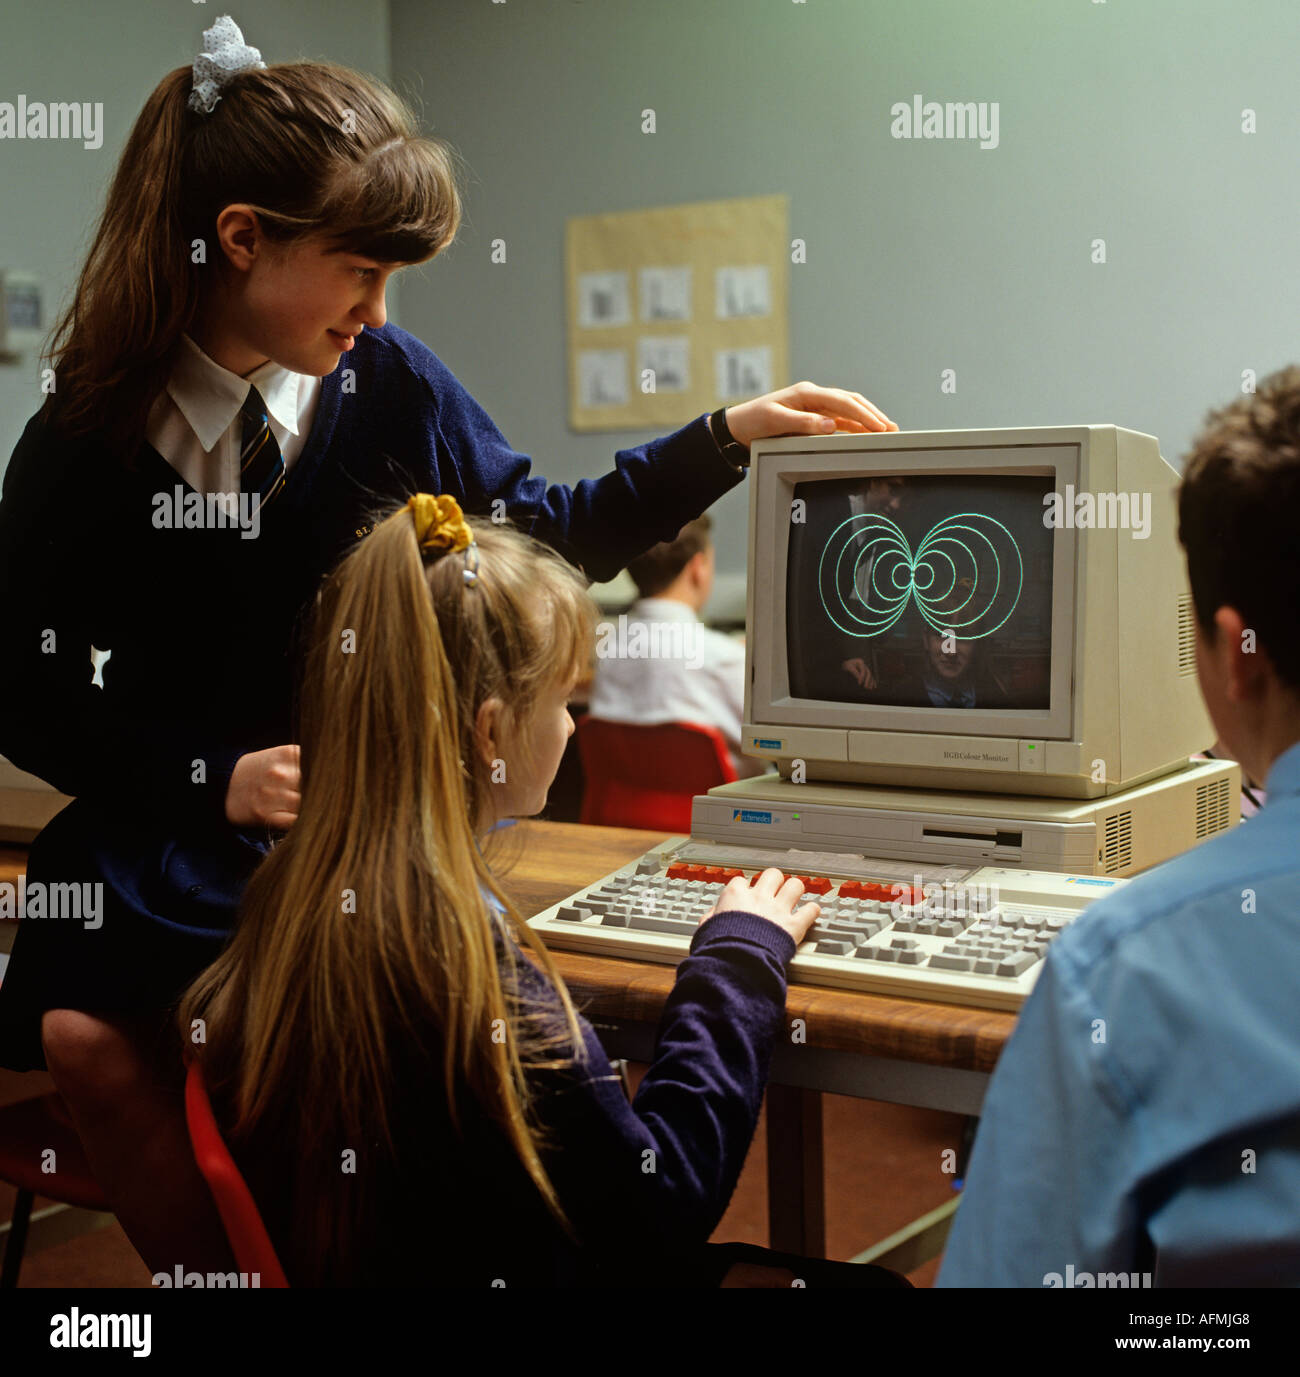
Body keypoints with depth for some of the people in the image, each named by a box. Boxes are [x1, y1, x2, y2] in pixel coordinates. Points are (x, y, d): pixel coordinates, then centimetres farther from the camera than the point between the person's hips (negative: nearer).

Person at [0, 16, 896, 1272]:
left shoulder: (383, 381, -3)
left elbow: (550, 534, 6)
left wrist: (724, 438, -4)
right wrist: (214, 779, -15)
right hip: (170, 830, 1)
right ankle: (218, 1269, 1)